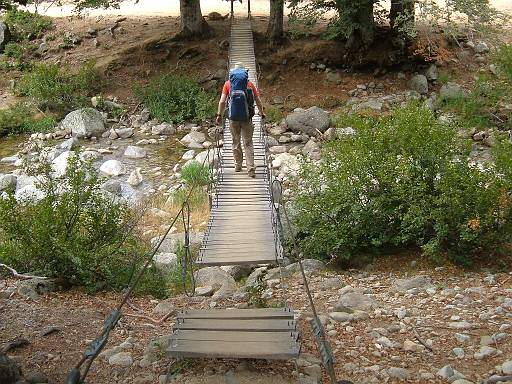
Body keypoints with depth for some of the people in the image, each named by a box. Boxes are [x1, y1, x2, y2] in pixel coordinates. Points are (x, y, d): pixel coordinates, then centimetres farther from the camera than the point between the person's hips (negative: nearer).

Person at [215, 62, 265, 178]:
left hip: (233, 117, 0)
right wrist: (262, 113, 21)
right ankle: (251, 169, -5)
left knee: (236, 142, 15)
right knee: (248, 143, 2)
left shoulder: (228, 84, 5)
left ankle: (238, 165, 21)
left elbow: (222, 101, -2)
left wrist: (219, 115, 8)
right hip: (247, 117, 0)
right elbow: (258, 101, 7)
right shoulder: (249, 83, 5)